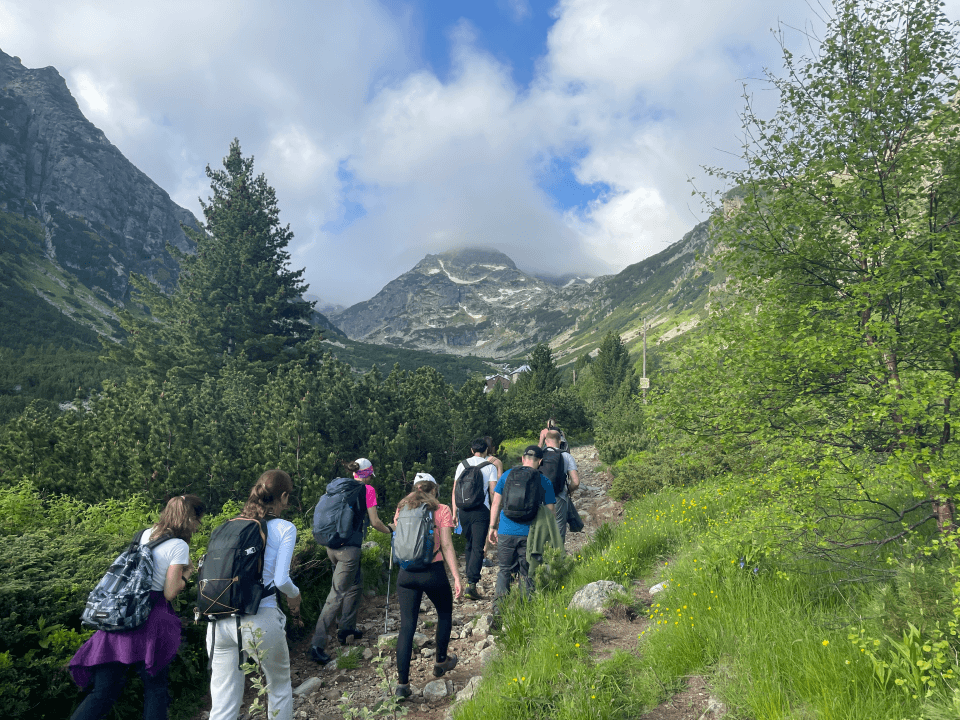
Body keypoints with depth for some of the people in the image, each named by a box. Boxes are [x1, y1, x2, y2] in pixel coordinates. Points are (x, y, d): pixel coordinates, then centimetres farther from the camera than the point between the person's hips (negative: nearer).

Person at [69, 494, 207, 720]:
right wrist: (187, 573, 6)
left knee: (102, 693, 10)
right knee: (155, 689, 8)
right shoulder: (179, 546, -9)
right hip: (150, 623, -6)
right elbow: (170, 592, -11)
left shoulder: (146, 534, 12)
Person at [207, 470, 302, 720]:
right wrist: (294, 595, 9)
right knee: (280, 687, 23)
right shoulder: (284, 528, -3)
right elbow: (281, 580, -11)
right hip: (259, 621, -4)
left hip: (220, 622, 4)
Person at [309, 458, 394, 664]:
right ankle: (317, 645, -4)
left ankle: (346, 628, 31)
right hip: (349, 548, -7)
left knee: (356, 583, 25)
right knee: (337, 595, -4)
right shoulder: (367, 490, -4)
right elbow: (374, 522, -3)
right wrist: (389, 530, 16)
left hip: (332, 545, 7)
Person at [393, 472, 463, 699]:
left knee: (407, 625, 7)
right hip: (433, 572, -2)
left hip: (406, 573, 3)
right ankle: (441, 661, 39)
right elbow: (446, 546, -8)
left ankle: (402, 683, 5)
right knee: (445, 614, 23)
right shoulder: (441, 511, -4)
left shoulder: (402, 510, 7)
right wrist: (457, 577, -6)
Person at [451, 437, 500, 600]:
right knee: (478, 548, -4)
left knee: (469, 543, 23)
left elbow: (455, 490, 8)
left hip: (463, 509, 4)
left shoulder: (462, 464, 9)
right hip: (481, 510, -4)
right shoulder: (490, 466, 0)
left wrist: (454, 511, 12)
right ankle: (471, 584, -13)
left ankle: (469, 572, 33)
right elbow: (493, 492, -5)